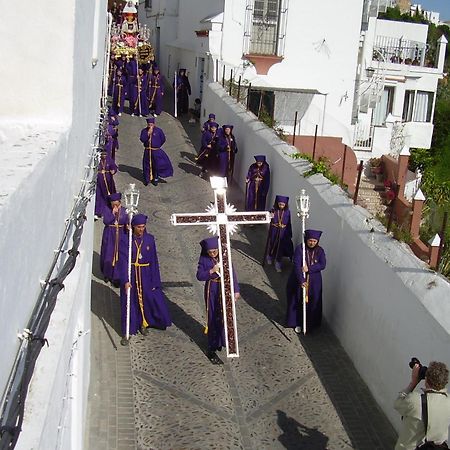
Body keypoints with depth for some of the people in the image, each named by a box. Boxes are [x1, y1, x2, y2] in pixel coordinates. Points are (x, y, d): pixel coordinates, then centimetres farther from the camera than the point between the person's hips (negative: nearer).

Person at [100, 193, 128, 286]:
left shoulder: (124, 211, -3)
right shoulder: (107, 210, -6)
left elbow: (126, 224, 2)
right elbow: (105, 221, -17)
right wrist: (113, 214, -23)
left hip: (120, 235, 1)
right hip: (109, 235, 0)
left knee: (119, 255, 0)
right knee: (108, 254, 7)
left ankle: (116, 276, 7)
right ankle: (107, 274, 26)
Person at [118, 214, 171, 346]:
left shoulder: (149, 239, -3)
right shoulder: (125, 240, -10)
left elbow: (154, 261, 1)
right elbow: (123, 261, -12)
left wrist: (155, 281, -1)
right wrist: (125, 280, -21)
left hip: (146, 276, 2)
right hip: (130, 275, -2)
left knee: (151, 299, 7)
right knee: (129, 303, 5)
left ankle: (144, 323, 34)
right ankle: (127, 333, 17)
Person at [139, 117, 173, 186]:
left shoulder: (159, 130, -6)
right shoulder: (144, 131, -2)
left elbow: (163, 139, 4)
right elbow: (142, 139, -14)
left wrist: (158, 146, 8)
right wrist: (148, 133, -22)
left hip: (156, 151, -1)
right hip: (147, 151, 1)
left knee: (156, 165, 4)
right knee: (147, 165, 9)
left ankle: (156, 179, 19)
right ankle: (147, 179, 23)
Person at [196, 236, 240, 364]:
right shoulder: (204, 259, -8)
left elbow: (232, 273, -1)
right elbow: (199, 276, -10)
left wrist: (236, 290, -1)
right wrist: (212, 271, -25)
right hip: (211, 291, -2)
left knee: (225, 315, 10)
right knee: (213, 318, 2)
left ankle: (223, 341, 31)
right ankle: (212, 348, 9)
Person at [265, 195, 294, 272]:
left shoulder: (287, 212, -7)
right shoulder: (274, 210, -9)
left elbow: (288, 223, -1)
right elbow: (272, 220, -9)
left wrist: (289, 234, 0)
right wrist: (271, 217, -31)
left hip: (283, 232, 0)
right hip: (274, 231, 0)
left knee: (280, 247, 5)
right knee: (272, 244, 17)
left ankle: (278, 264, 16)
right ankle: (270, 257, 44)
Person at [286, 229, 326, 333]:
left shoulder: (320, 251, -3)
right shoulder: (299, 249, -13)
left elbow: (322, 264, -14)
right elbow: (297, 265, -19)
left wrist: (309, 268, -26)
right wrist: (301, 280, -28)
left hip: (314, 281, 2)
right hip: (300, 280, -2)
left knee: (312, 302, 8)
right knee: (298, 301, 8)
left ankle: (311, 324, 24)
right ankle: (298, 323, 23)